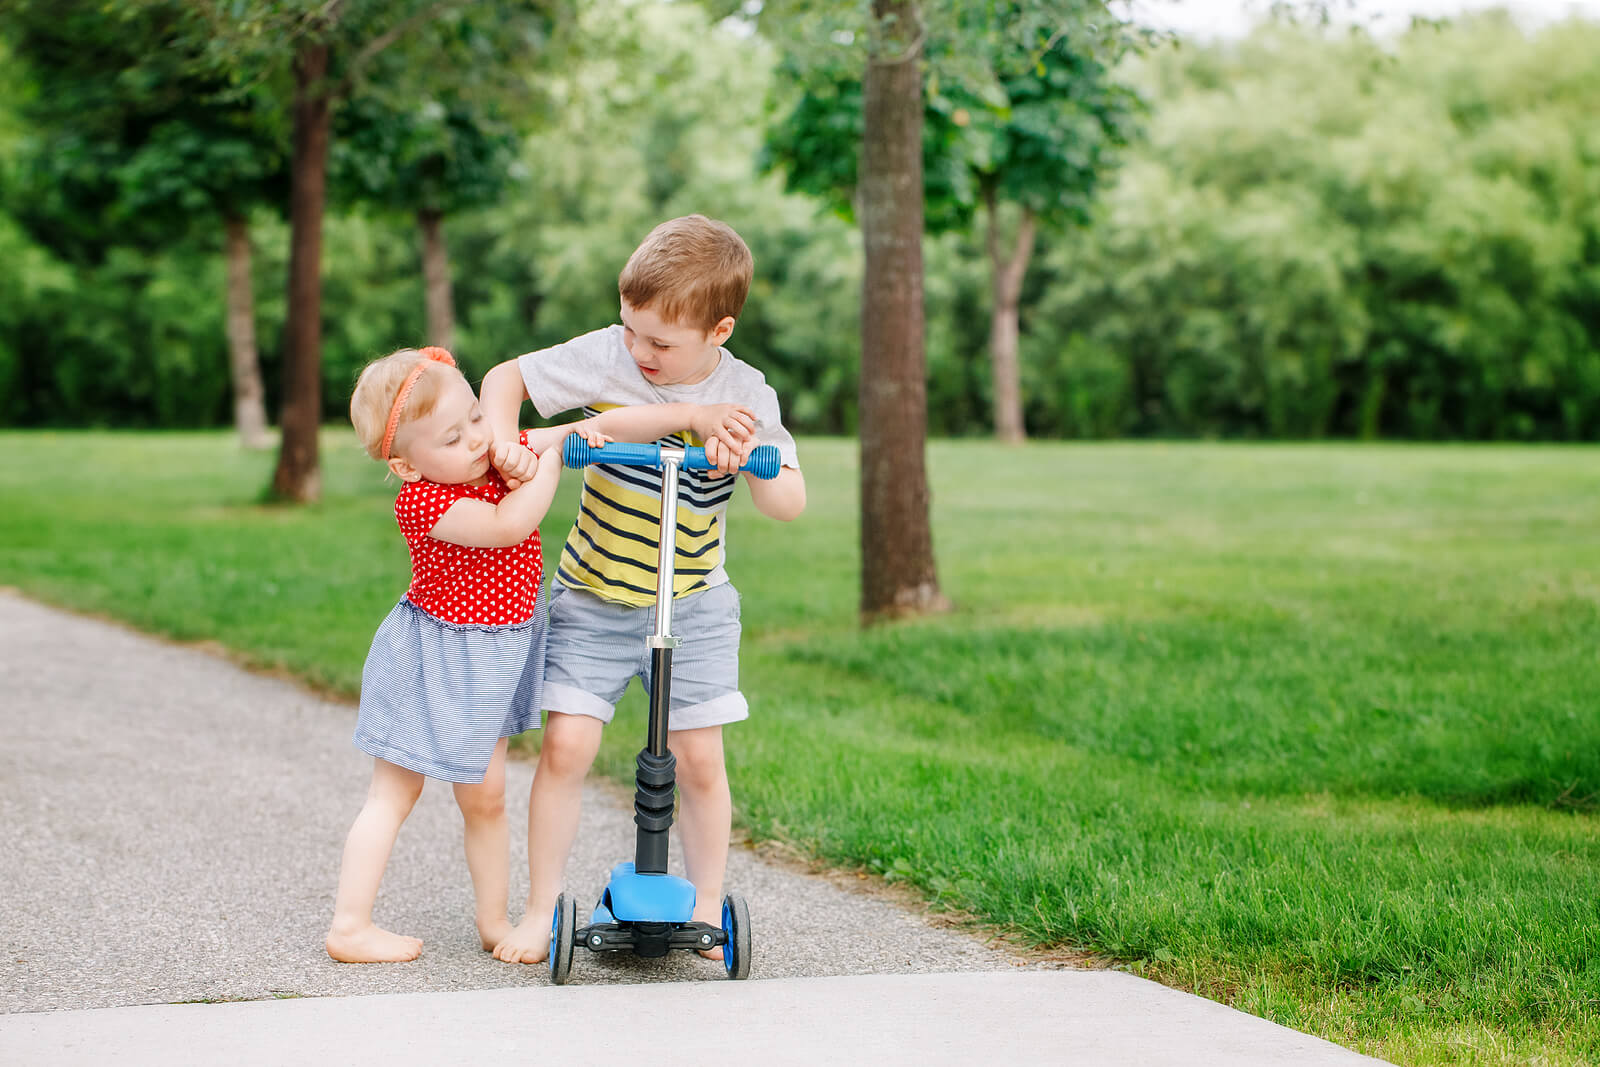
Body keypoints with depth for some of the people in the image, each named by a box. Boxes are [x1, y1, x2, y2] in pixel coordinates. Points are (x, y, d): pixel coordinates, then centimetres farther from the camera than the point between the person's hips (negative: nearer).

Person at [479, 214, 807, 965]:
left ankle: (707, 906, 17)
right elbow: (505, 377, -3)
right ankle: (541, 908, 5)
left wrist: (748, 464, -32)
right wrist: (502, 443, -22)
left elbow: (790, 503, -12)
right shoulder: (605, 357, -12)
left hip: (692, 606, 0)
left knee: (699, 760, 0)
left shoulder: (745, 397, -10)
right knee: (566, 746, -8)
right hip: (591, 599, 0)